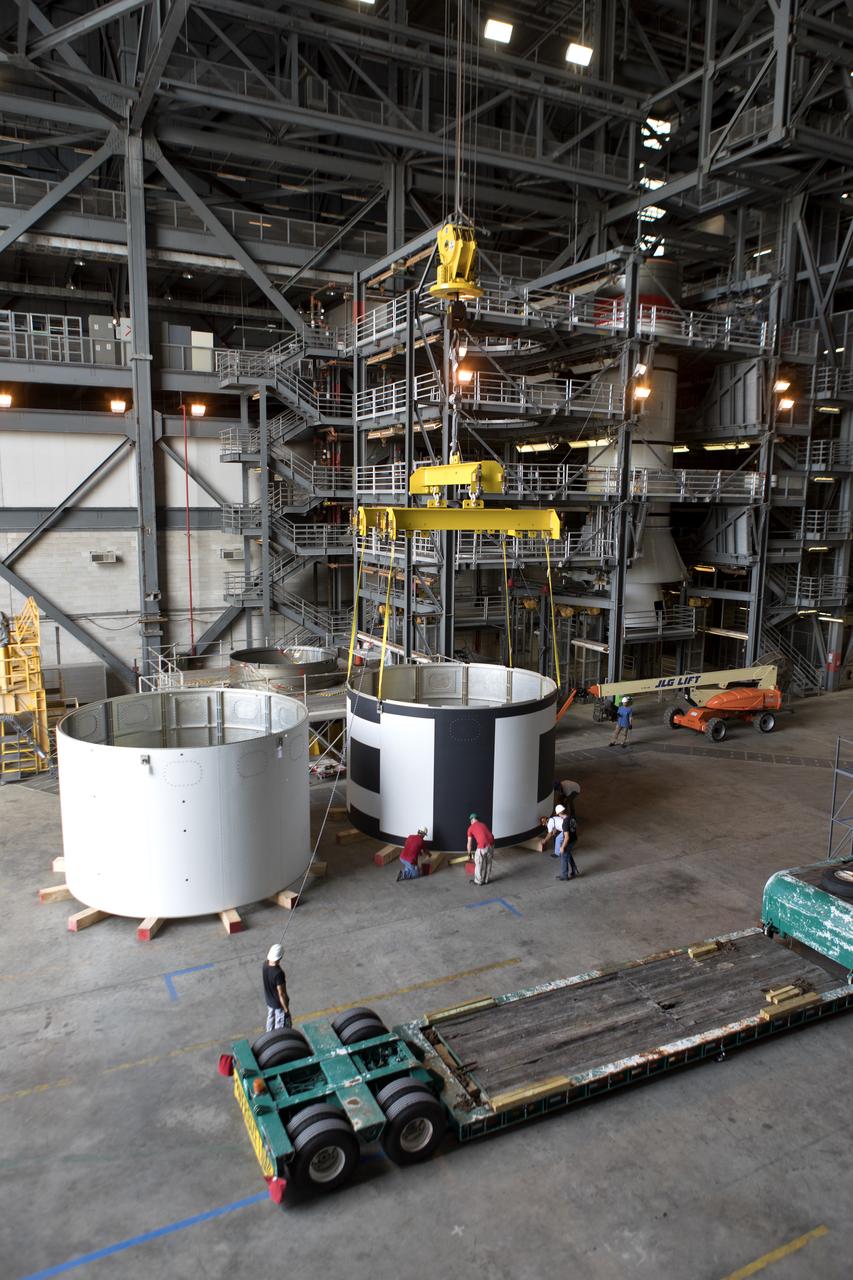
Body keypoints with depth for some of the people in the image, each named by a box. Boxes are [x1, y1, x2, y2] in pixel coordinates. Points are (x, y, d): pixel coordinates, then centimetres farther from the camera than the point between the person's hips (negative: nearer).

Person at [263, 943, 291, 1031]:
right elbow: (281, 994, -27)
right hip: (279, 1004, -7)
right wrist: (286, 1009, -17)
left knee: (270, 1020, 31)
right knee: (281, 1027, 17)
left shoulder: (265, 965, -19)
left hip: (269, 1001, 7)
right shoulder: (278, 973, -38)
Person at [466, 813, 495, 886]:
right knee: (488, 863, 22)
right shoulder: (483, 824, 26)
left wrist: (469, 853, 29)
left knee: (479, 864, 13)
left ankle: (479, 881, 25)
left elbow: (469, 843, 16)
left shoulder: (471, 828, 12)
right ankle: (486, 880, 34)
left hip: (483, 845, -6)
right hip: (491, 844, 6)